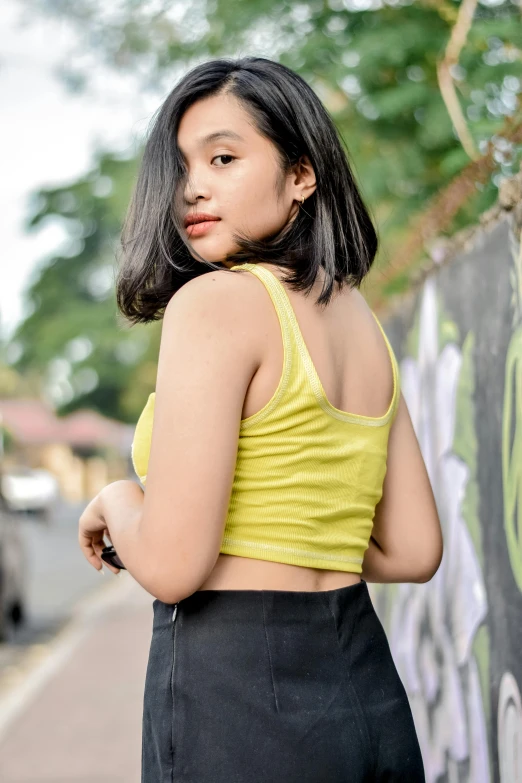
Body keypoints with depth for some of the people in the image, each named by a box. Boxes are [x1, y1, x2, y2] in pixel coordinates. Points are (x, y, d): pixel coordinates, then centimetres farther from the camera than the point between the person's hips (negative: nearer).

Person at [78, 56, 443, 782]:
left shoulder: (215, 301, -13)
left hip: (235, 697, -7)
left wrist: (116, 503, 2)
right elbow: (412, 551, 11)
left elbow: (171, 565, -18)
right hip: (368, 691, 7)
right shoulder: (362, 321, 9)